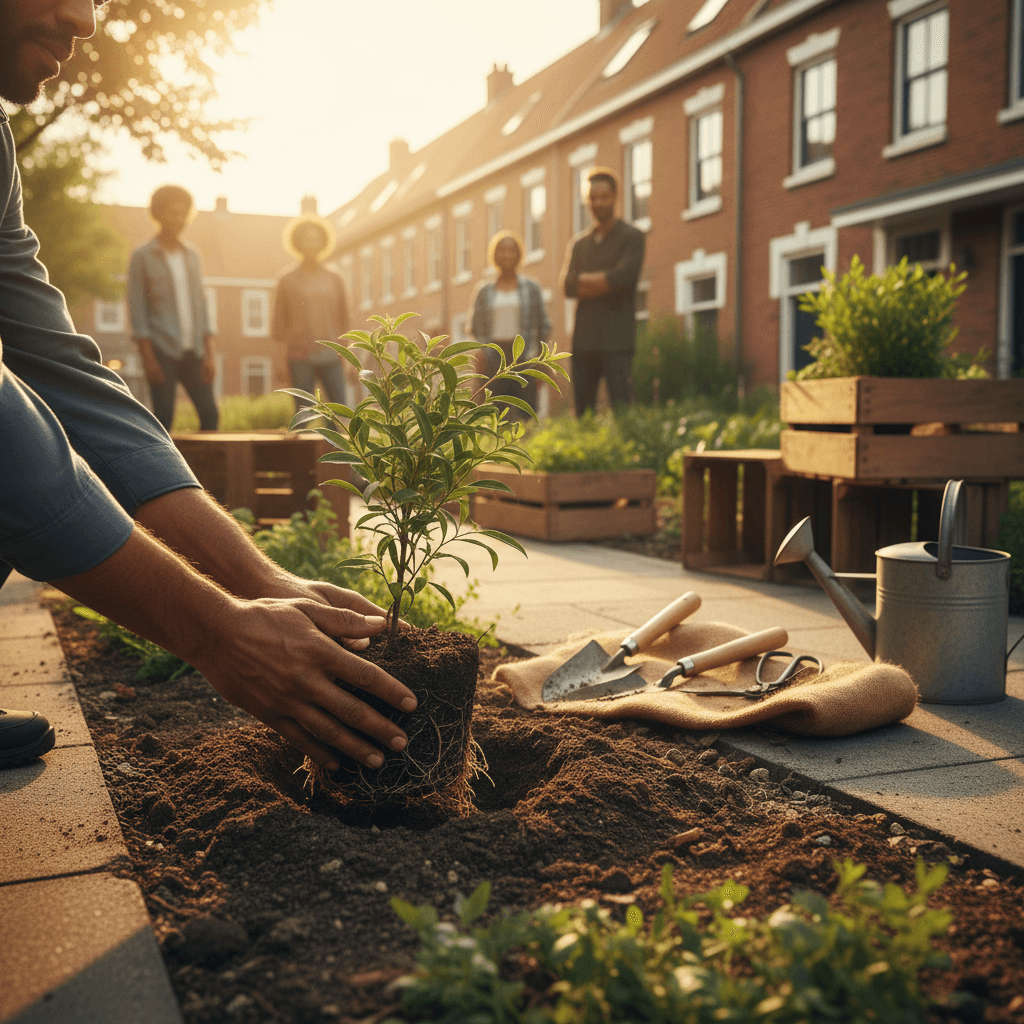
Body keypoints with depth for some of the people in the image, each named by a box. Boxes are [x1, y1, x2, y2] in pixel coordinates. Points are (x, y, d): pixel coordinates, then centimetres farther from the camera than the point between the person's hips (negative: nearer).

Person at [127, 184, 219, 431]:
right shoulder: (141, 257, -1)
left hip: (193, 351, 5)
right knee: (163, 420, -6)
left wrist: (209, 355, 5)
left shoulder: (191, 255, 14)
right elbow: (137, 310, -5)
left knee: (210, 414, -1)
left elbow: (200, 304, 13)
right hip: (162, 351, -5)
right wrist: (148, 358, -13)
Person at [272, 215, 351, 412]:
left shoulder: (335, 281, 11)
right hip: (300, 358, -2)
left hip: (330, 358, 2)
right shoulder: (287, 282, 4)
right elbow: (279, 324, 6)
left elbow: (343, 321, 15)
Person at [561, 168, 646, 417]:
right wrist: (604, 281, -6)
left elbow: (623, 277, -12)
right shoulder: (579, 244, 19)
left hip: (616, 339, -5)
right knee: (583, 412, 4)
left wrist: (586, 280, -1)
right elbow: (569, 286, 5)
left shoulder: (631, 236, 4)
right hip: (584, 339, 5)